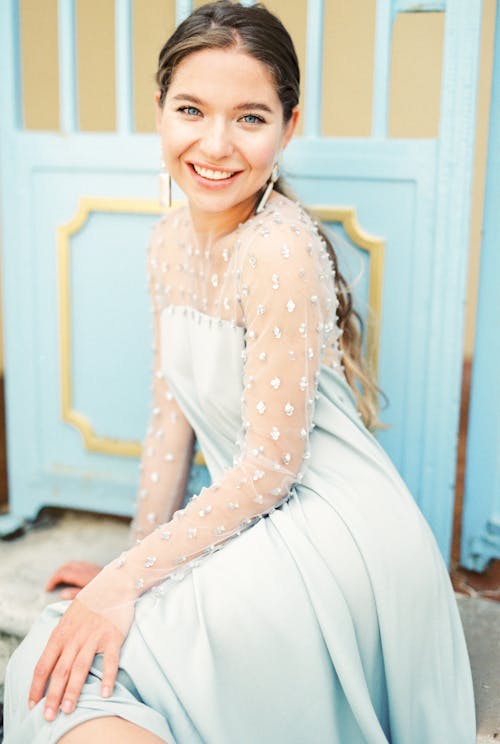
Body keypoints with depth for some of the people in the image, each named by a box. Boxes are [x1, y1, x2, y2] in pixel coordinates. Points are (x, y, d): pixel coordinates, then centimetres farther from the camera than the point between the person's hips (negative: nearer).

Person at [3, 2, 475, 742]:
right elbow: (171, 418, 8)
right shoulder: (172, 240, 4)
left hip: (330, 539, -7)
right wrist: (137, 564, 5)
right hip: (256, 523, 7)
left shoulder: (279, 249, -22)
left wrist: (126, 582, -17)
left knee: (67, 671, -17)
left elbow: (272, 463, -20)